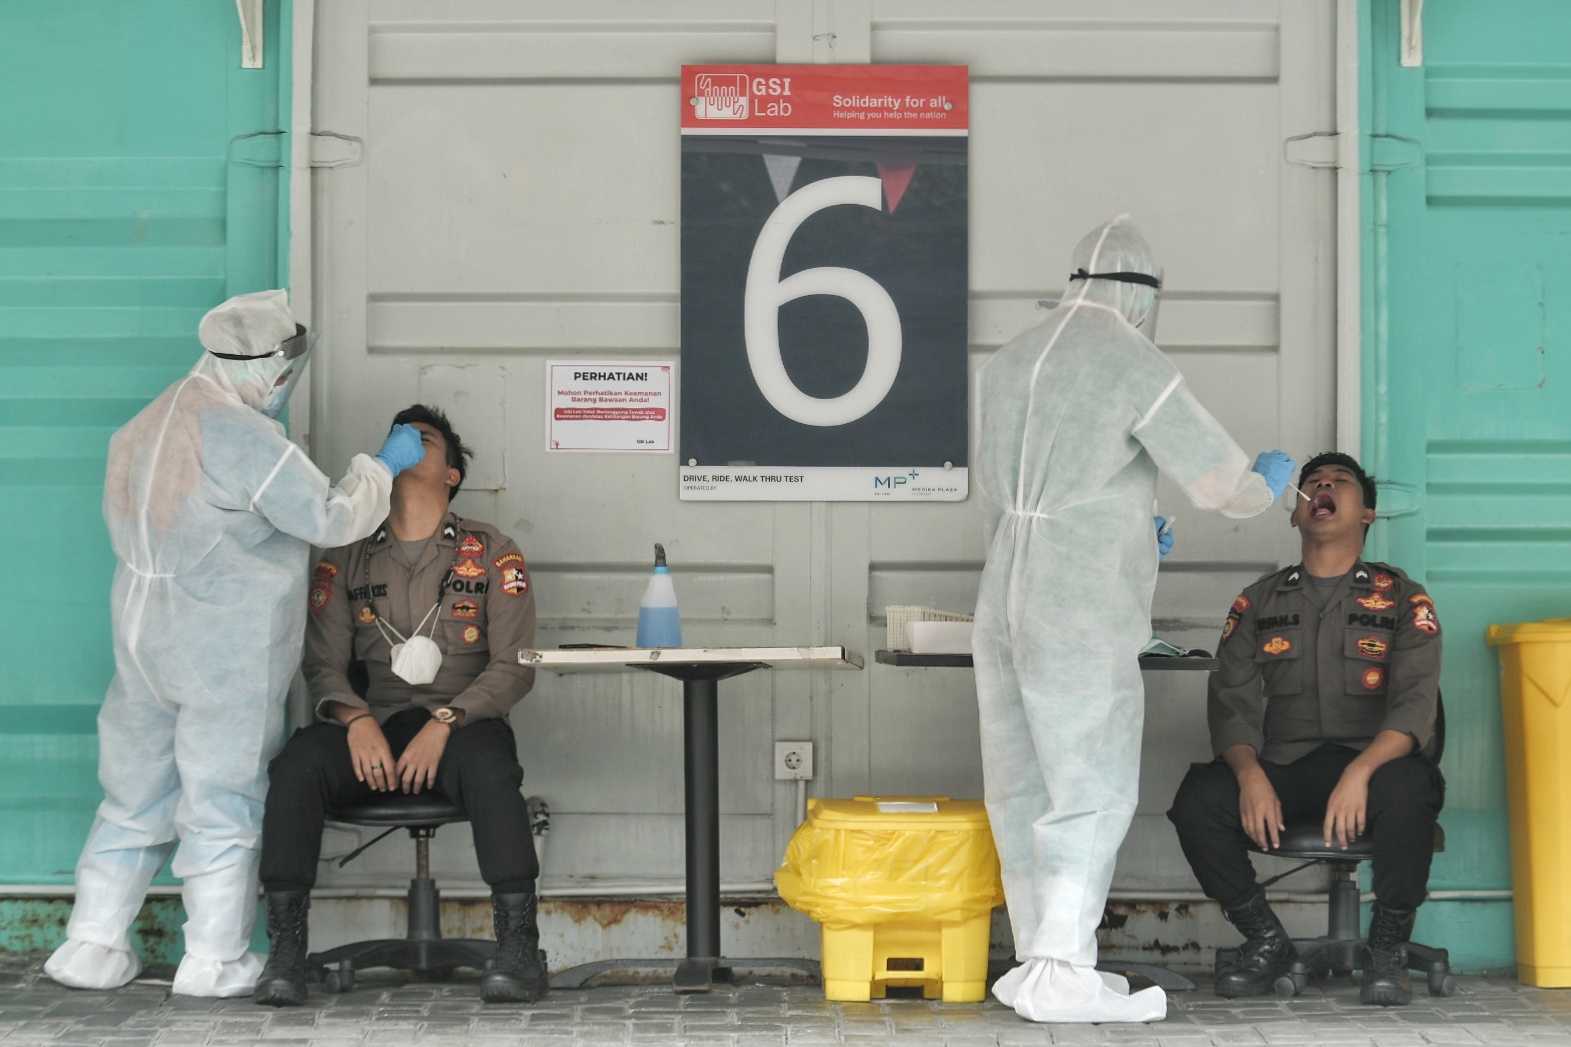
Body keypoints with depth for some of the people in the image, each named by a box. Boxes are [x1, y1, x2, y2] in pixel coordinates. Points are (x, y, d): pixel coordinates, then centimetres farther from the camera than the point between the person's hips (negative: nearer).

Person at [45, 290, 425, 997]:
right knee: (221, 799, 1)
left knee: (135, 794, 13)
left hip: (142, 631, 8)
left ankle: (92, 947, 16)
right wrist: (383, 466, 0)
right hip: (227, 647, -8)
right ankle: (214, 961, 6)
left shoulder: (145, 427, 10)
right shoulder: (243, 436, -18)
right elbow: (329, 518, -15)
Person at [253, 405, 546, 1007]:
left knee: (488, 764, -38)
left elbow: (513, 666, 1)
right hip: (373, 726, 2)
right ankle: (286, 949, -27)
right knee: (296, 764, -30)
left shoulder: (492, 553, 10)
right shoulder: (347, 560, 17)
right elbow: (323, 665, 9)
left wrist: (444, 723, -16)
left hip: (461, 725, -2)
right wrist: (356, 721, -14)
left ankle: (519, 948, -34)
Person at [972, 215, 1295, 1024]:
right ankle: (1061, 975, -8)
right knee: (1094, 789, -5)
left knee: (1028, 788, 9)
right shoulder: (1137, 366, -9)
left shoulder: (1012, 361, 14)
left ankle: (1044, 960, 13)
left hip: (1004, 601, 8)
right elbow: (1219, 484, -8)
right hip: (1081, 616, -7)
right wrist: (1268, 484, 16)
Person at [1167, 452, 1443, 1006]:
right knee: (1198, 797, -26)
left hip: (1375, 763, -2)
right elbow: (1233, 704, 5)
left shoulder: (1404, 599, 7)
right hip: (1283, 767, 2)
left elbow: (1416, 703, -7)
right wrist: (1250, 775, -18)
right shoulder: (1259, 602, 15)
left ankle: (1387, 949, -18)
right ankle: (1266, 940, -5)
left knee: (1409, 789, -37)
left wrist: (1360, 772, -26)